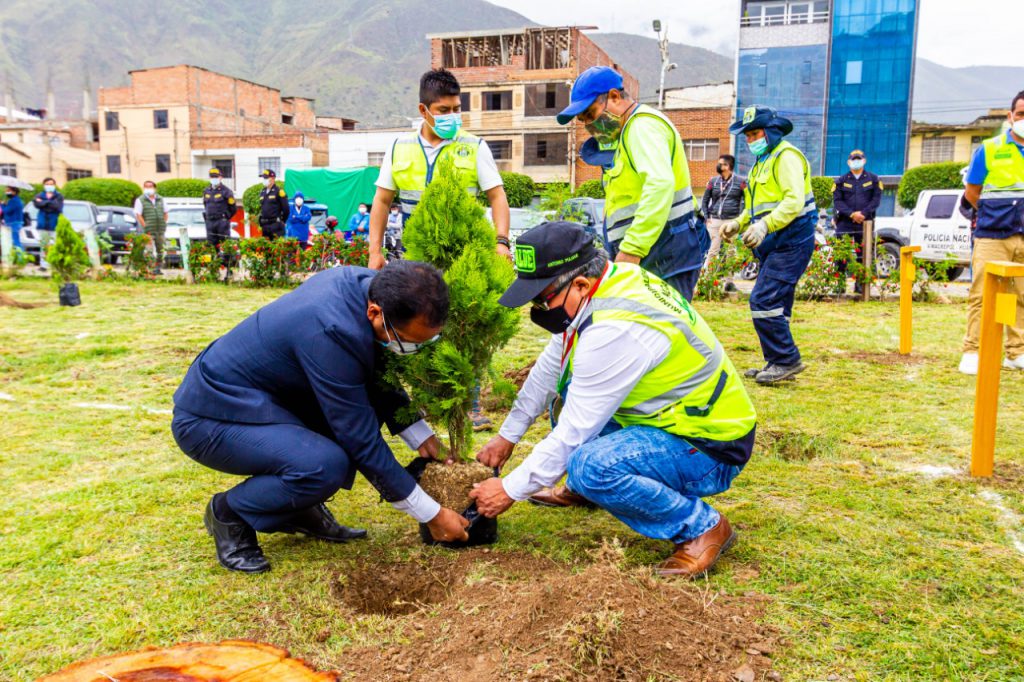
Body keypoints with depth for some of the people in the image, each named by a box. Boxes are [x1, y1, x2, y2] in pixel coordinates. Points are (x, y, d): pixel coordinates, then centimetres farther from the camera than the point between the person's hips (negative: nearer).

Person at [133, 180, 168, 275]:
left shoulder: (160, 199, 14)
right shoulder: (140, 200, 0)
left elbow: (165, 213, 20)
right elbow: (138, 215, -5)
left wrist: (164, 224, 7)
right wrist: (145, 227, -13)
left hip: (161, 230, 5)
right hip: (149, 231, -5)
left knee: (160, 249, 8)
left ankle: (158, 268, 16)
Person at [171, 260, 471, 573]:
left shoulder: (367, 284, -9)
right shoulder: (331, 333, -34)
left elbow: (378, 379, 8)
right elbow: (362, 440, -26)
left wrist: (421, 437, 5)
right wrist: (432, 515, -18)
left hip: (261, 398, 9)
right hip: (210, 418, -9)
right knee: (327, 465, -30)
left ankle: (300, 508, 11)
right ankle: (229, 513, -1)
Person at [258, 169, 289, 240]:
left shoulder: (279, 191, -5)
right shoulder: (262, 192, 16)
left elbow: (286, 208, -6)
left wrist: (281, 221, 2)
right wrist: (261, 222, 17)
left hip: (276, 225, -7)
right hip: (264, 225, 7)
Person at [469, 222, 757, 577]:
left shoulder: (614, 332, -31)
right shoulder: (608, 280, -2)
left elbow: (573, 433, -24)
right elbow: (550, 367, 8)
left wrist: (510, 490, -12)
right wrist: (507, 435, 14)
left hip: (710, 451, -9)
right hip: (673, 416, 10)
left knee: (592, 466, -32)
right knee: (572, 389, 14)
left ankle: (702, 526, -11)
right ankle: (583, 488, 24)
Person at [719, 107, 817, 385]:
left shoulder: (786, 156, -10)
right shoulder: (763, 161, 21)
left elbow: (794, 200, -23)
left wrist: (765, 225, -34)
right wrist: (738, 223, 13)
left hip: (791, 241, -10)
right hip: (774, 244, 10)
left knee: (764, 300, -17)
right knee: (775, 304, 11)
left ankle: (786, 360, -9)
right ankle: (778, 364, 17)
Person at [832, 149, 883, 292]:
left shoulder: (873, 179, 9)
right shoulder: (841, 181, 8)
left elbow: (876, 199, 1)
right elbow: (837, 201, -1)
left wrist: (863, 213, -14)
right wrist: (851, 214, -16)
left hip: (865, 222, 1)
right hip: (844, 222, 0)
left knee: (863, 255, 3)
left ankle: (860, 284, 9)